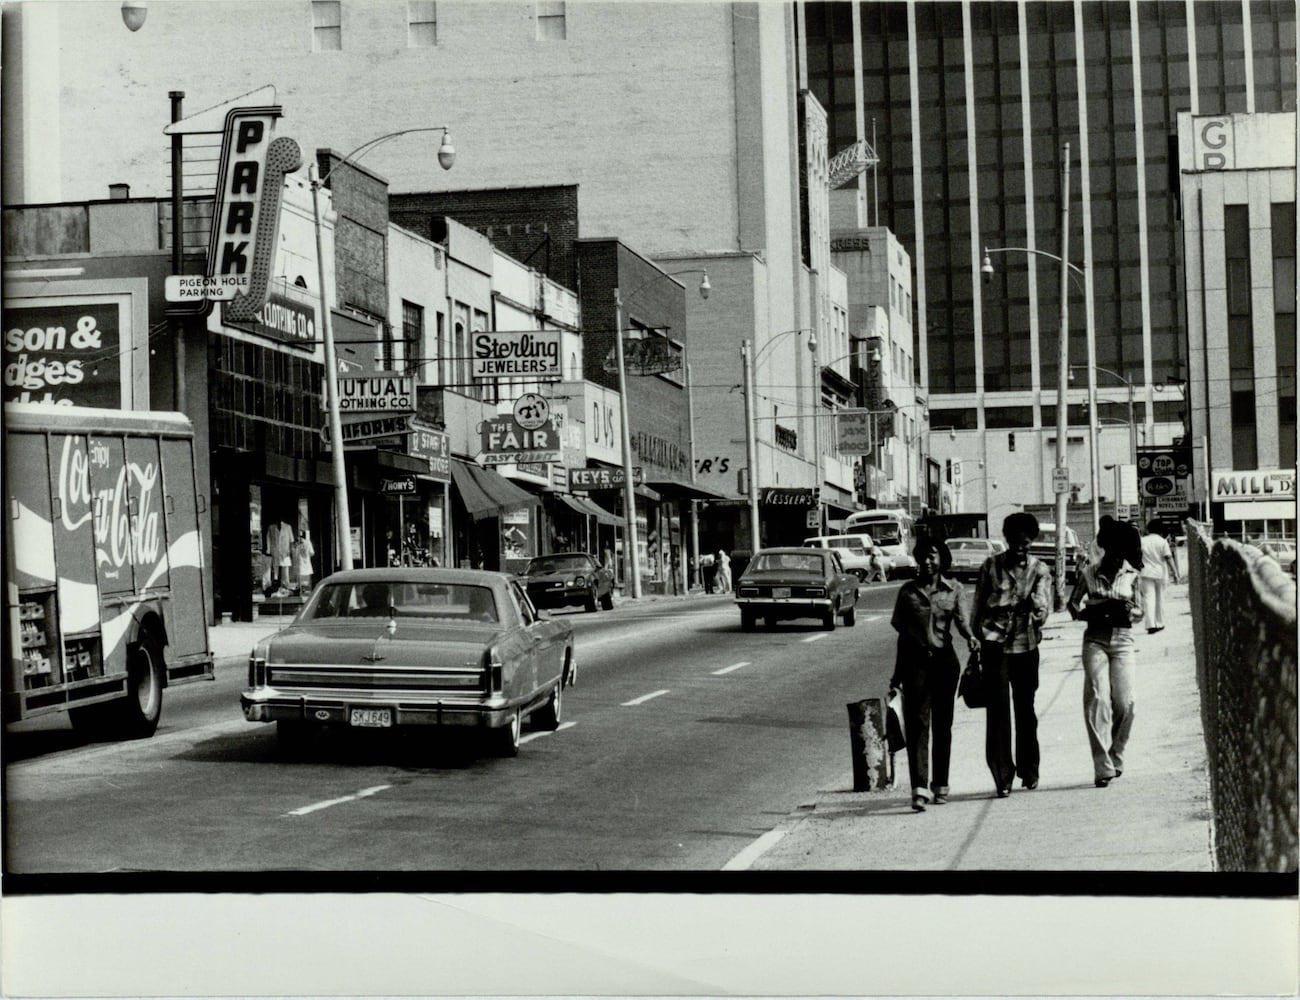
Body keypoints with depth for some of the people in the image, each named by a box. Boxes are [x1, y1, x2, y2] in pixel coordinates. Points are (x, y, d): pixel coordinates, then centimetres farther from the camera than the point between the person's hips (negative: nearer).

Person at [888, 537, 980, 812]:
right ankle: (919, 788, -18)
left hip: (944, 659, 1)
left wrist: (970, 636, -31)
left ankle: (940, 784, 19)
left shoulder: (954, 589, 5)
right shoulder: (908, 591, 6)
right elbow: (902, 633, 10)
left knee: (942, 724, 8)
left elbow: (961, 620, -7)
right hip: (915, 661, -1)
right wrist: (897, 675, 12)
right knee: (917, 724, -10)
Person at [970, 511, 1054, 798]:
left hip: (1025, 645, 1)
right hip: (994, 645, -1)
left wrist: (1035, 604, -28)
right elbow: (978, 606, 9)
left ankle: (1028, 771, 25)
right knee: (998, 710, -6)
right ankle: (1002, 777, -6)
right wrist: (976, 640, 6)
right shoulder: (991, 566, 3)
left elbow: (1043, 609, -7)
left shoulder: (1040, 569, 3)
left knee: (1025, 710, 11)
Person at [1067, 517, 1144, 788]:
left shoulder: (1132, 575, 5)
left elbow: (1140, 611, 11)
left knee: (1124, 703, -4)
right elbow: (1072, 604, 10)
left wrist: (1128, 612, -12)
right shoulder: (1089, 573, 2)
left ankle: (1115, 758, 19)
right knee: (1098, 699, -12)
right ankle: (1102, 767, -14)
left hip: (1122, 640, 1)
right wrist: (1088, 613, -11)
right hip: (1095, 640, -1)